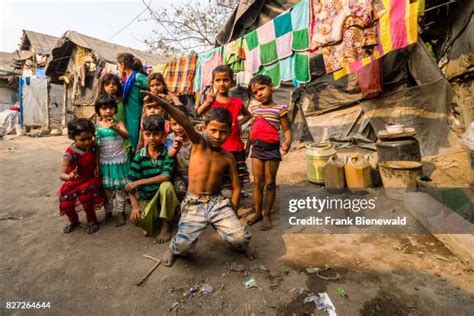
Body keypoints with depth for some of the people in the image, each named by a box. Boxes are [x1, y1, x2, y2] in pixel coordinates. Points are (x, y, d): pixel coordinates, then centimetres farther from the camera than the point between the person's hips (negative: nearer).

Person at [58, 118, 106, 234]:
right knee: (66, 205, -1)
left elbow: (97, 156, 8)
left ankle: (92, 221, 12)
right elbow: (62, 174, -33)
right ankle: (74, 221, 34)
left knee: (86, 200, -18)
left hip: (90, 180, 0)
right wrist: (69, 177, -56)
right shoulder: (70, 153, -28)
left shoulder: (93, 145, -18)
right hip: (74, 183, 0)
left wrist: (97, 166, -9)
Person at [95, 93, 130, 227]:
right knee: (106, 188, 14)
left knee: (120, 188, 8)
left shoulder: (118, 123, -9)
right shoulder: (97, 125, -2)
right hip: (104, 162, 3)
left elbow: (126, 135, -30)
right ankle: (108, 212, 31)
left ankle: (121, 212, 23)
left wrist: (115, 128, -48)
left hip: (118, 161, -2)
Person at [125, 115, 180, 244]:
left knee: (166, 186, -35)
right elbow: (130, 184, -7)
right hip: (147, 197, 2)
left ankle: (167, 224, -14)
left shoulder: (168, 153, -11)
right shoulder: (139, 157, -6)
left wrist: (139, 182, -23)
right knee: (137, 218, -28)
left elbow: (165, 177, -24)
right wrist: (134, 205, -20)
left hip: (164, 195, -1)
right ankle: (152, 216, 12)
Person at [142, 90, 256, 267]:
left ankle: (242, 245, 31)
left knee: (240, 237, -9)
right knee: (183, 244, -14)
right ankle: (174, 249, 25)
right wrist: (162, 103, -47)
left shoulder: (228, 158, -3)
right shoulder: (199, 143, -10)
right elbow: (186, 124, -29)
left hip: (217, 202, 2)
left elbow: (236, 187, 4)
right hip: (193, 203, -1)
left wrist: (233, 213, 2)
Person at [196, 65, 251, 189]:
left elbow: (247, 115, 23)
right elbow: (198, 113, -23)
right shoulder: (210, 101, -2)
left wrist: (238, 124, 5)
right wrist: (207, 103, -42)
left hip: (235, 148, 2)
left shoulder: (237, 102, 3)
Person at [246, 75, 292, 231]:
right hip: (256, 149, 4)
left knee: (270, 183, 5)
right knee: (257, 183, 9)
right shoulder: (253, 107, 10)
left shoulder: (279, 109, -5)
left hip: (272, 149, -4)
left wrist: (287, 142, -27)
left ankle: (267, 215, 18)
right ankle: (258, 213, 23)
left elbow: (286, 129, -8)